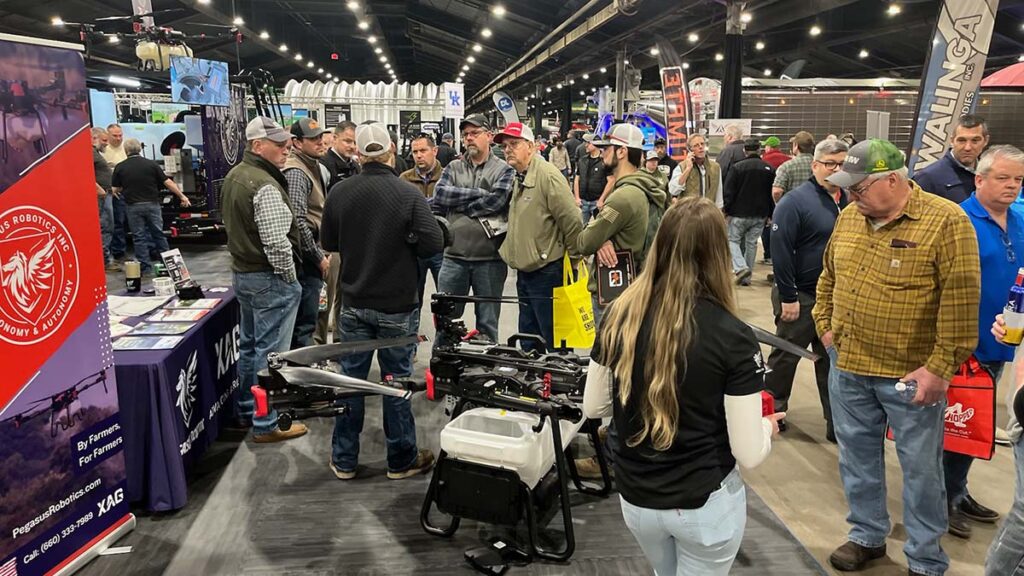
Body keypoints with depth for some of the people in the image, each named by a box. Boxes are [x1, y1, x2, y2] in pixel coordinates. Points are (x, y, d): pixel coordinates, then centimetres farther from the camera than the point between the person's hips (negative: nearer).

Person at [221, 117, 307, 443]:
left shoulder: (234, 176, 10)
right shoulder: (265, 186, -22)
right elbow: (277, 242, -26)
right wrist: (290, 277, -13)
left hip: (241, 271, 10)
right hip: (269, 278, -10)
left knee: (249, 344, 20)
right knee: (270, 352, -1)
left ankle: (247, 408, 34)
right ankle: (267, 424, 7)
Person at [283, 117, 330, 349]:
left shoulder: (312, 167, 16)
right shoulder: (295, 172, -16)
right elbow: (298, 222, -24)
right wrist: (318, 256, -18)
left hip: (311, 257, 10)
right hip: (305, 259, -10)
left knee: (307, 318, 18)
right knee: (305, 321, -5)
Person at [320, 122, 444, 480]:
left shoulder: (340, 192, -6)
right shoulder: (408, 193, -15)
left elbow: (328, 242, 5)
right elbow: (434, 243, -18)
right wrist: (405, 244, 2)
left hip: (353, 303, 3)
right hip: (396, 306, -2)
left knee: (350, 380, 13)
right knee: (396, 382, 9)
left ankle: (344, 460, 24)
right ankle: (401, 460, 22)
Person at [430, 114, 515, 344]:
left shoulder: (503, 170, 2)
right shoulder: (453, 168, 12)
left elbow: (496, 200, -16)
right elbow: (440, 194, -7)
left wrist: (457, 203, -7)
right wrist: (479, 193, -12)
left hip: (490, 259, -2)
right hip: (454, 257, 3)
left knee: (487, 323, 10)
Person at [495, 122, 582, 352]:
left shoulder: (547, 175, -16)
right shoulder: (519, 178, 14)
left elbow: (572, 221, -18)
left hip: (546, 272, -9)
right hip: (524, 272, 9)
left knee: (552, 341, -1)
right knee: (528, 342, 18)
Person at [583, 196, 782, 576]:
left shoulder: (620, 316, -10)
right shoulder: (732, 336, -20)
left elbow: (593, 407, 1)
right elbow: (749, 454, -16)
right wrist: (768, 426, 5)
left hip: (635, 498, 4)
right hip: (706, 503, -3)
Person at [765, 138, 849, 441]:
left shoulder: (848, 201, 8)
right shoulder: (796, 201, -13)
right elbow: (780, 250, -18)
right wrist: (787, 297, -19)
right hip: (801, 296, -6)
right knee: (785, 356, 7)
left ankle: (837, 423, 21)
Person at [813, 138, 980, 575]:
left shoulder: (946, 221, -15)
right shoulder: (849, 218, 4)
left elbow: (961, 301, -17)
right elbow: (829, 276, 18)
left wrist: (941, 367, -18)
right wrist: (825, 324, 10)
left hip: (911, 374, -5)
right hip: (847, 367, 6)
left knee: (920, 467, 9)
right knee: (857, 456, 17)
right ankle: (867, 536, 37)